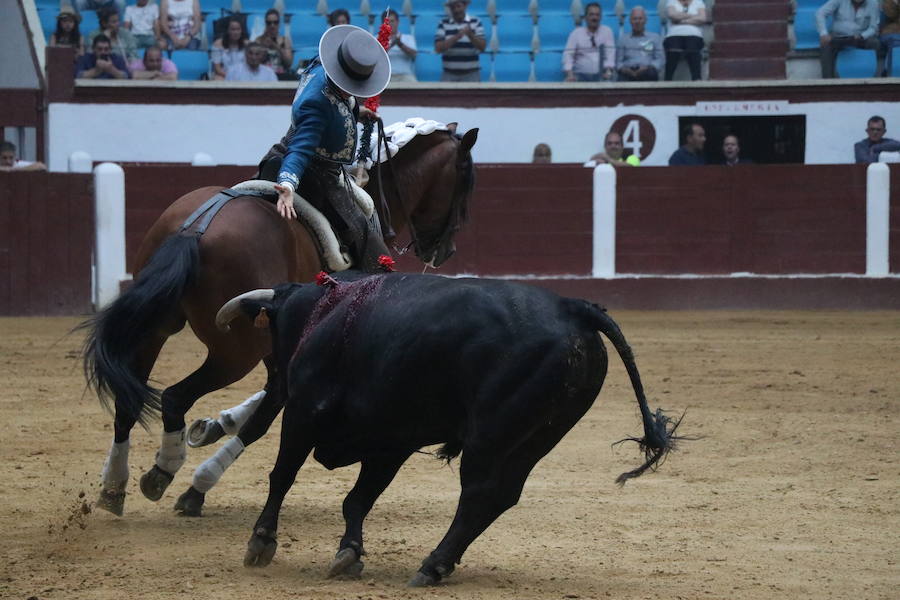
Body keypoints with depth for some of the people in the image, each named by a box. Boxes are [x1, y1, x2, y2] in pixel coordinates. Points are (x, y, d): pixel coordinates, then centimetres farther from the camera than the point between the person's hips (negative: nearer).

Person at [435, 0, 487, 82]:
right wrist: (457, 36, -19)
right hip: (449, 74, 1)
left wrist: (471, 35, -23)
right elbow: (438, 48, -7)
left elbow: (482, 47, -5)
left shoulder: (475, 22, 2)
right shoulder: (443, 24, 3)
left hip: (471, 74, -1)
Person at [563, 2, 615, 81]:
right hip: (581, 76, 0)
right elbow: (568, 54, 0)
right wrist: (570, 74, -16)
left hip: (601, 75, 0)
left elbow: (610, 52, 0)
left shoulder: (607, 31, 9)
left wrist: (608, 71, -17)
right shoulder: (576, 33, 7)